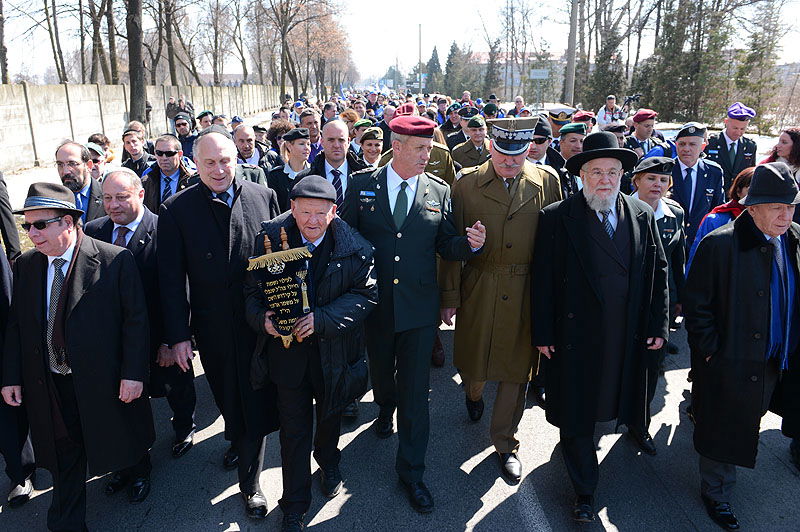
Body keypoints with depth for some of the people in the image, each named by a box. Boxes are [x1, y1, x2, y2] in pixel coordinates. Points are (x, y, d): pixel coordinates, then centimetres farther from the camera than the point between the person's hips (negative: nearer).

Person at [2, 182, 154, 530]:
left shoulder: (116, 261, -15)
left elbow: (136, 320, -14)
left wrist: (134, 374, -17)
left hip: (104, 380, -3)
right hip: (50, 388, 4)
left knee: (121, 439, 18)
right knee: (64, 454, 15)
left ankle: (138, 471, 51)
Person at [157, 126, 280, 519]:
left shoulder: (264, 197, -3)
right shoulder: (176, 210, -6)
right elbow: (171, 278, -5)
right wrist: (177, 335, -7)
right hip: (213, 328, 0)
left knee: (255, 403, 7)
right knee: (227, 398, 18)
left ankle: (249, 482, 26)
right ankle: (237, 440, 50)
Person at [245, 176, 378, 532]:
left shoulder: (354, 248, -14)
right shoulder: (270, 238, -10)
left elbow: (367, 293, -14)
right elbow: (253, 287, -2)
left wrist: (322, 318, -26)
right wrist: (262, 316, -24)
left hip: (333, 351, 1)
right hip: (287, 347, 0)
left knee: (330, 413, 25)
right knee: (294, 429, 8)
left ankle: (328, 462, 59)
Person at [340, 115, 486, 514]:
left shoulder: (439, 191, 0)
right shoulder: (361, 186, -3)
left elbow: (444, 246, 2)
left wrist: (470, 243, -19)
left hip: (419, 308, -1)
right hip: (374, 303, 1)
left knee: (415, 390, 4)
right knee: (381, 372, 24)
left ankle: (411, 471, 20)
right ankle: (385, 410, 58)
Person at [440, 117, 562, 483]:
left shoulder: (547, 181, 0)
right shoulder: (467, 184, -3)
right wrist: (449, 296, -3)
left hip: (527, 294, 1)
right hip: (478, 292, 0)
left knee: (517, 372, 10)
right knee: (473, 361, 12)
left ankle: (505, 442, 31)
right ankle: (473, 392, 50)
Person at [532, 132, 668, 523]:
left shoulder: (642, 216, 4)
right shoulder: (556, 218, -8)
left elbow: (657, 272, 8)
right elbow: (543, 281, -8)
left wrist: (658, 325, 4)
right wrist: (543, 334, -9)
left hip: (628, 339, 3)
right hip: (575, 338, -3)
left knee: (619, 397, 21)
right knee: (575, 414, 8)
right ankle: (584, 490, 25)